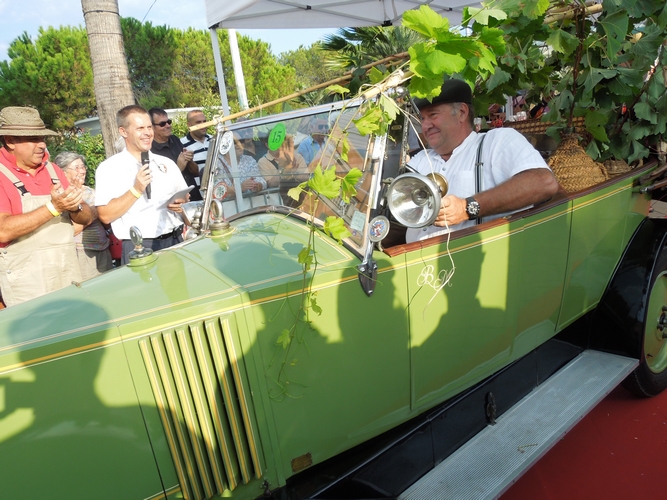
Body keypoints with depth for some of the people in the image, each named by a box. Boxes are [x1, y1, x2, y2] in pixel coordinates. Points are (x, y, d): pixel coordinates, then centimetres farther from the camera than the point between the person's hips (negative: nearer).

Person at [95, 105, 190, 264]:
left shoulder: (167, 163, 11)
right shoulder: (109, 168, -2)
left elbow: (184, 197, 19)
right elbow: (105, 215, -9)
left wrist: (182, 204, -3)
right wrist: (136, 190, -17)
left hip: (175, 242, 4)